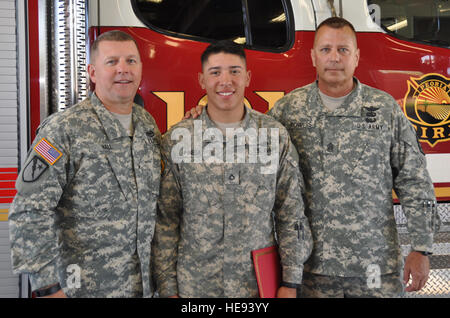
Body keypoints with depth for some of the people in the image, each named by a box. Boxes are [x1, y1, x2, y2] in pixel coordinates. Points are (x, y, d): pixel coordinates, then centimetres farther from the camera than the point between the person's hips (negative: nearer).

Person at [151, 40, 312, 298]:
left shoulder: (276, 136, -1)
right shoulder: (177, 140, -3)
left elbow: (291, 214, 0)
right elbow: (165, 220, -1)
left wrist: (290, 283, -3)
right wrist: (168, 288, -4)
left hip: (260, 284, 1)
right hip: (194, 285, 0)